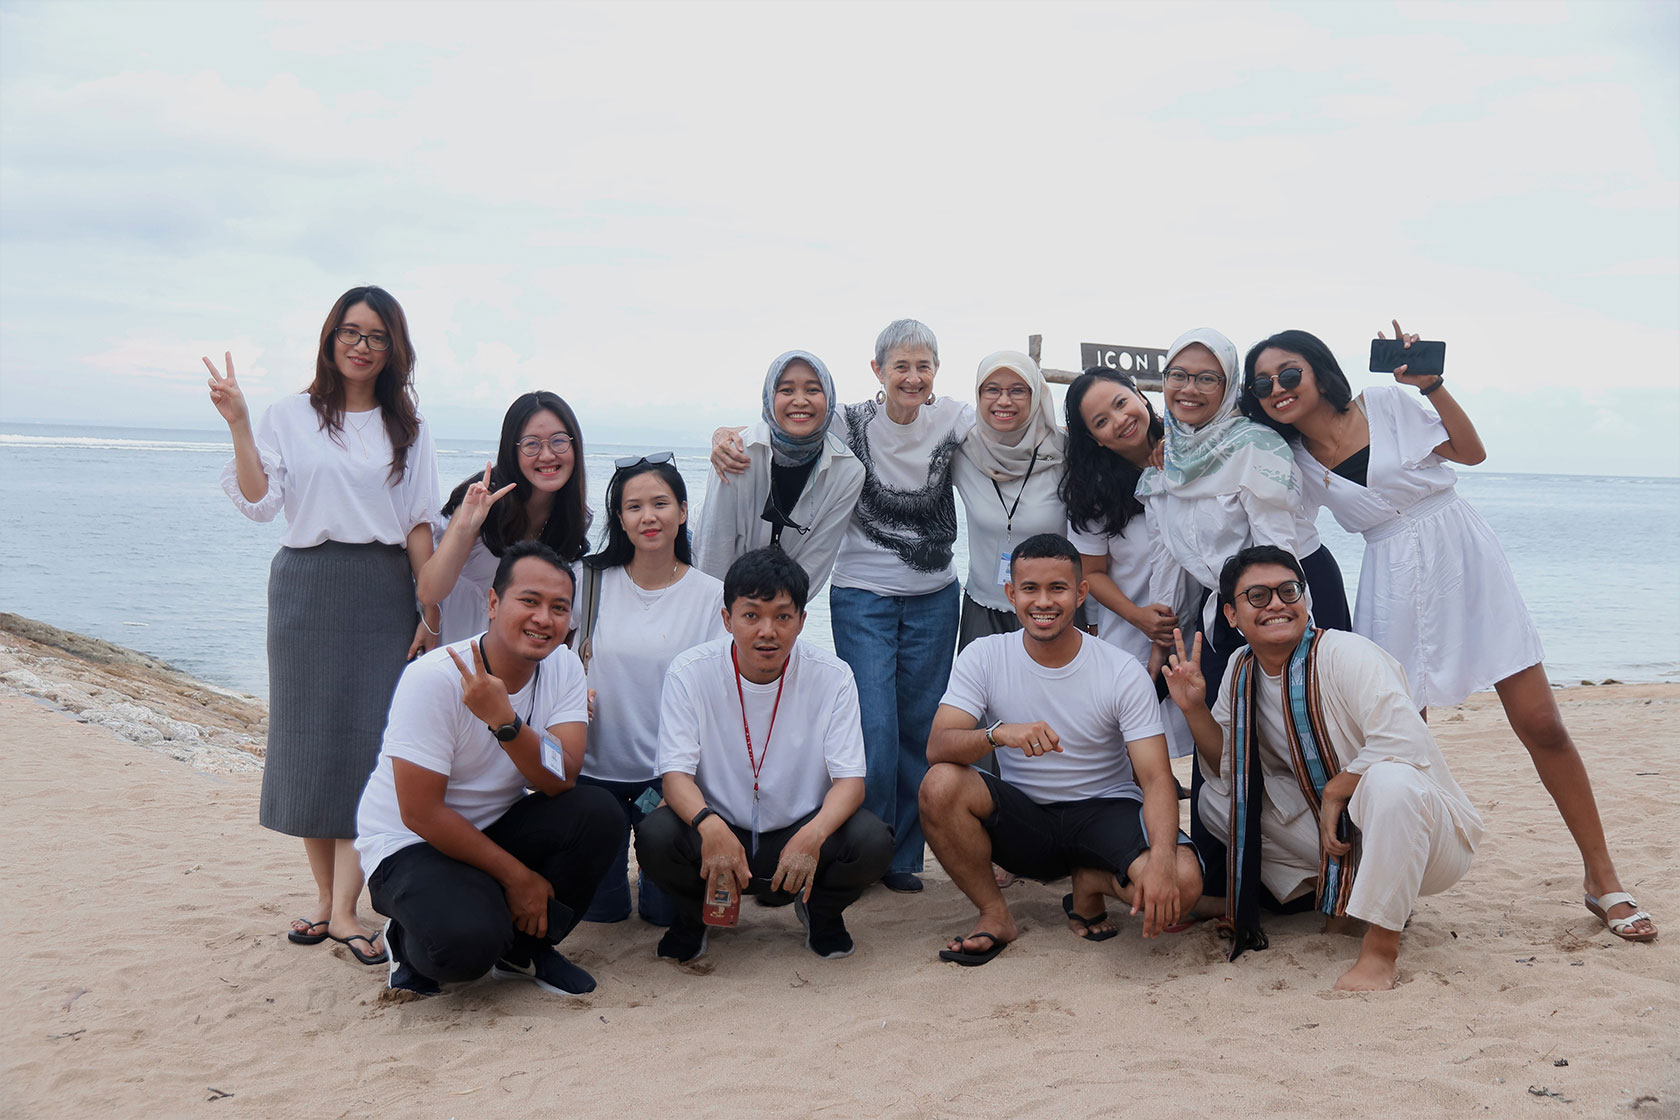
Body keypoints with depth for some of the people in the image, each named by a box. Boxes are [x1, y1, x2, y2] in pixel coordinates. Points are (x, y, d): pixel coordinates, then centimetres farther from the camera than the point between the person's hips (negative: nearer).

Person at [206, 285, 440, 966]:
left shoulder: (407, 428, 10)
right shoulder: (290, 417, 6)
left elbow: (419, 525, 6)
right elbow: (258, 504, -4)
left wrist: (431, 615, -1)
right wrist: (237, 425, -14)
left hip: (382, 594, 0)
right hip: (307, 588, 0)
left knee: (368, 737, -8)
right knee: (308, 735, 2)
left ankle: (344, 908, -7)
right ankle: (324, 893, 14)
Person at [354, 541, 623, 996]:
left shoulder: (563, 667, -7)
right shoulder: (434, 679, -23)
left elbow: (561, 783, -19)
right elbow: (421, 813, -21)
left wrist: (504, 719, -37)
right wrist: (517, 876, -18)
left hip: (497, 830, 6)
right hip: (409, 846, -6)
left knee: (598, 814, -21)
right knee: (467, 942, -34)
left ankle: (525, 949, 0)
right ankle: (412, 942, 4)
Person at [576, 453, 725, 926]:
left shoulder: (711, 596, -4)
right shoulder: (592, 581, 0)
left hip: (670, 773, -1)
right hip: (595, 767, 1)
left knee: (670, 909, 1)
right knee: (596, 908, 2)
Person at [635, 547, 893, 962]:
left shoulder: (832, 676, -9)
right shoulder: (689, 673, -10)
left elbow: (850, 780, -12)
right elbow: (676, 772, -14)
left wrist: (813, 835, -34)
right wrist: (710, 825, -37)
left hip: (800, 838, 0)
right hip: (717, 836, 0)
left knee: (872, 840, -29)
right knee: (655, 837, -31)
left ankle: (821, 909, 9)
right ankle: (694, 912, 7)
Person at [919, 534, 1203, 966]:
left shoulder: (1123, 672, -10)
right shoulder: (983, 658, -7)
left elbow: (1156, 778, -16)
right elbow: (937, 746, -19)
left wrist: (1161, 859, -36)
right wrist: (998, 733, -41)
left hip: (1106, 812, -1)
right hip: (1022, 816, 1)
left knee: (1181, 881, -31)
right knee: (941, 784, -29)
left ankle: (1091, 883, 5)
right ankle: (995, 915, -6)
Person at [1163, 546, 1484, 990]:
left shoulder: (1345, 655, -20)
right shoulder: (1242, 671, 2)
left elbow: (1402, 743, -32)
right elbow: (1227, 769, 6)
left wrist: (1334, 791, -20)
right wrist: (1194, 708, -8)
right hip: (1334, 833, 7)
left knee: (1389, 780, -40)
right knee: (1215, 797, 0)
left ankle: (1381, 949, -26)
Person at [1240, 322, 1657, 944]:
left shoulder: (1385, 402, -3)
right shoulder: (1293, 462, 3)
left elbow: (1471, 451, 1)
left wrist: (1431, 383, -10)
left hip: (1465, 560, -2)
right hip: (1394, 584, 2)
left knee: (1541, 726, -2)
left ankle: (1601, 877, 8)